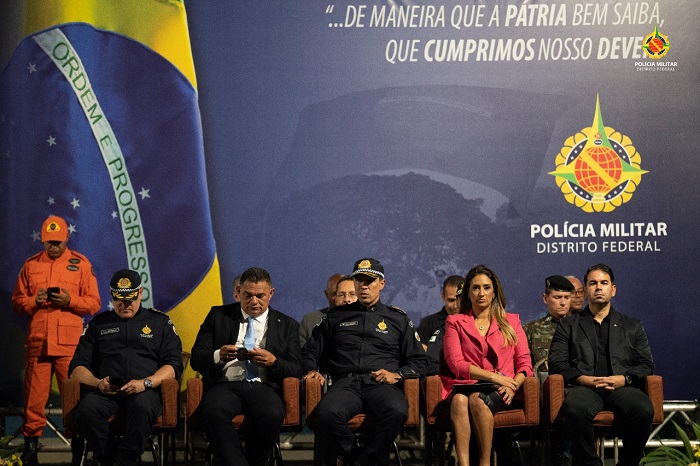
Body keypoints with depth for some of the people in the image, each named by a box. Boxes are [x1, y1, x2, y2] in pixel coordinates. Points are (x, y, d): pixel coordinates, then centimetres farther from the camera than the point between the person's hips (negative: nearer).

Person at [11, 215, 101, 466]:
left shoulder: (81, 264, 7)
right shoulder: (31, 265, 14)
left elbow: (94, 303, 4)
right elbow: (17, 302, 13)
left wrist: (70, 300, -12)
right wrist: (34, 301, -7)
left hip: (69, 344, -2)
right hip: (37, 341, 2)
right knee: (34, 396, 1)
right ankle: (30, 444, 10)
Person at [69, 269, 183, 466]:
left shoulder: (160, 322, 18)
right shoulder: (98, 324, 23)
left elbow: (173, 365, 7)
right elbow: (77, 368, 16)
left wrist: (145, 383, -12)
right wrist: (98, 383, -7)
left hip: (144, 391, -1)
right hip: (105, 391, 2)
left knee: (143, 406, -38)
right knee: (88, 407, -33)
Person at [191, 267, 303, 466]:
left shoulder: (287, 325, 16)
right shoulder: (218, 315, 16)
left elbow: (296, 370, 9)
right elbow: (196, 359, 10)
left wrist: (273, 361, -13)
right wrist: (218, 356, -13)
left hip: (263, 387, 0)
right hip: (225, 385, 0)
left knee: (272, 414, -35)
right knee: (213, 410, -36)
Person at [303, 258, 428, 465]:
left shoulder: (398, 319, 23)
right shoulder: (336, 316, 25)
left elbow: (417, 361, 19)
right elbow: (310, 351, 28)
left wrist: (397, 375, -1)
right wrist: (312, 370, 7)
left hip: (381, 384, 0)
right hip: (346, 382, 0)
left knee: (397, 411, -38)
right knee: (327, 414, -37)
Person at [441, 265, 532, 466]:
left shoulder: (511, 321, 20)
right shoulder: (455, 322, 17)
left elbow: (525, 363, 11)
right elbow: (456, 364, 2)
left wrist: (513, 385, -11)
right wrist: (493, 376, -11)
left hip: (501, 391, 0)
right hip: (465, 385, 0)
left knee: (478, 399, -36)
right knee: (459, 400, -37)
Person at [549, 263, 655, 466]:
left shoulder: (632, 326, 24)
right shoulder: (568, 325, 20)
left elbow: (646, 365, 16)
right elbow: (556, 363, 9)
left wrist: (624, 378, -6)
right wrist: (585, 379, -9)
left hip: (621, 388, 1)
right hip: (584, 387, -1)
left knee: (643, 409, -34)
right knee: (576, 409, -38)